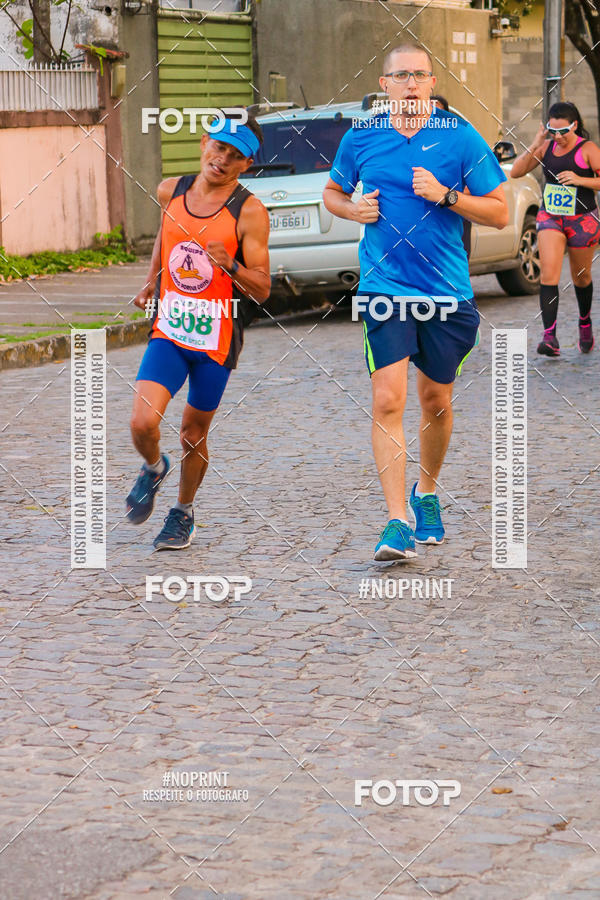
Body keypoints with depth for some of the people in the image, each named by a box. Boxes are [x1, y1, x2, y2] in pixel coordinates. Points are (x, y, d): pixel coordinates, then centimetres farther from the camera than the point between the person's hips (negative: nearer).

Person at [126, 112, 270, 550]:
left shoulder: (249, 212, -11)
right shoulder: (171, 191, 1)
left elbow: (262, 290, -11)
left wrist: (230, 266, -29)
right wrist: (151, 284, 31)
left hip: (216, 340, -2)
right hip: (168, 331, 2)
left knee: (194, 435, 9)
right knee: (143, 423, -15)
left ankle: (184, 513, 34)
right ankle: (154, 469, 20)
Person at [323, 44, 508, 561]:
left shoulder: (461, 139, -2)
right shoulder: (360, 140, 3)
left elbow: (500, 213, -2)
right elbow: (333, 193, 20)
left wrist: (446, 195, -15)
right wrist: (354, 209, -2)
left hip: (447, 291, 1)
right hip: (384, 287, 0)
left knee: (436, 400, 12)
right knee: (388, 400, -13)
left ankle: (427, 494, 38)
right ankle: (398, 522, -14)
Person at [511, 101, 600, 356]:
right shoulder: (547, 148, 3)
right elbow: (516, 172, 2)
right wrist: (535, 145, -9)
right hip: (550, 219, 2)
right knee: (549, 275, -15)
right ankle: (549, 336, -21)